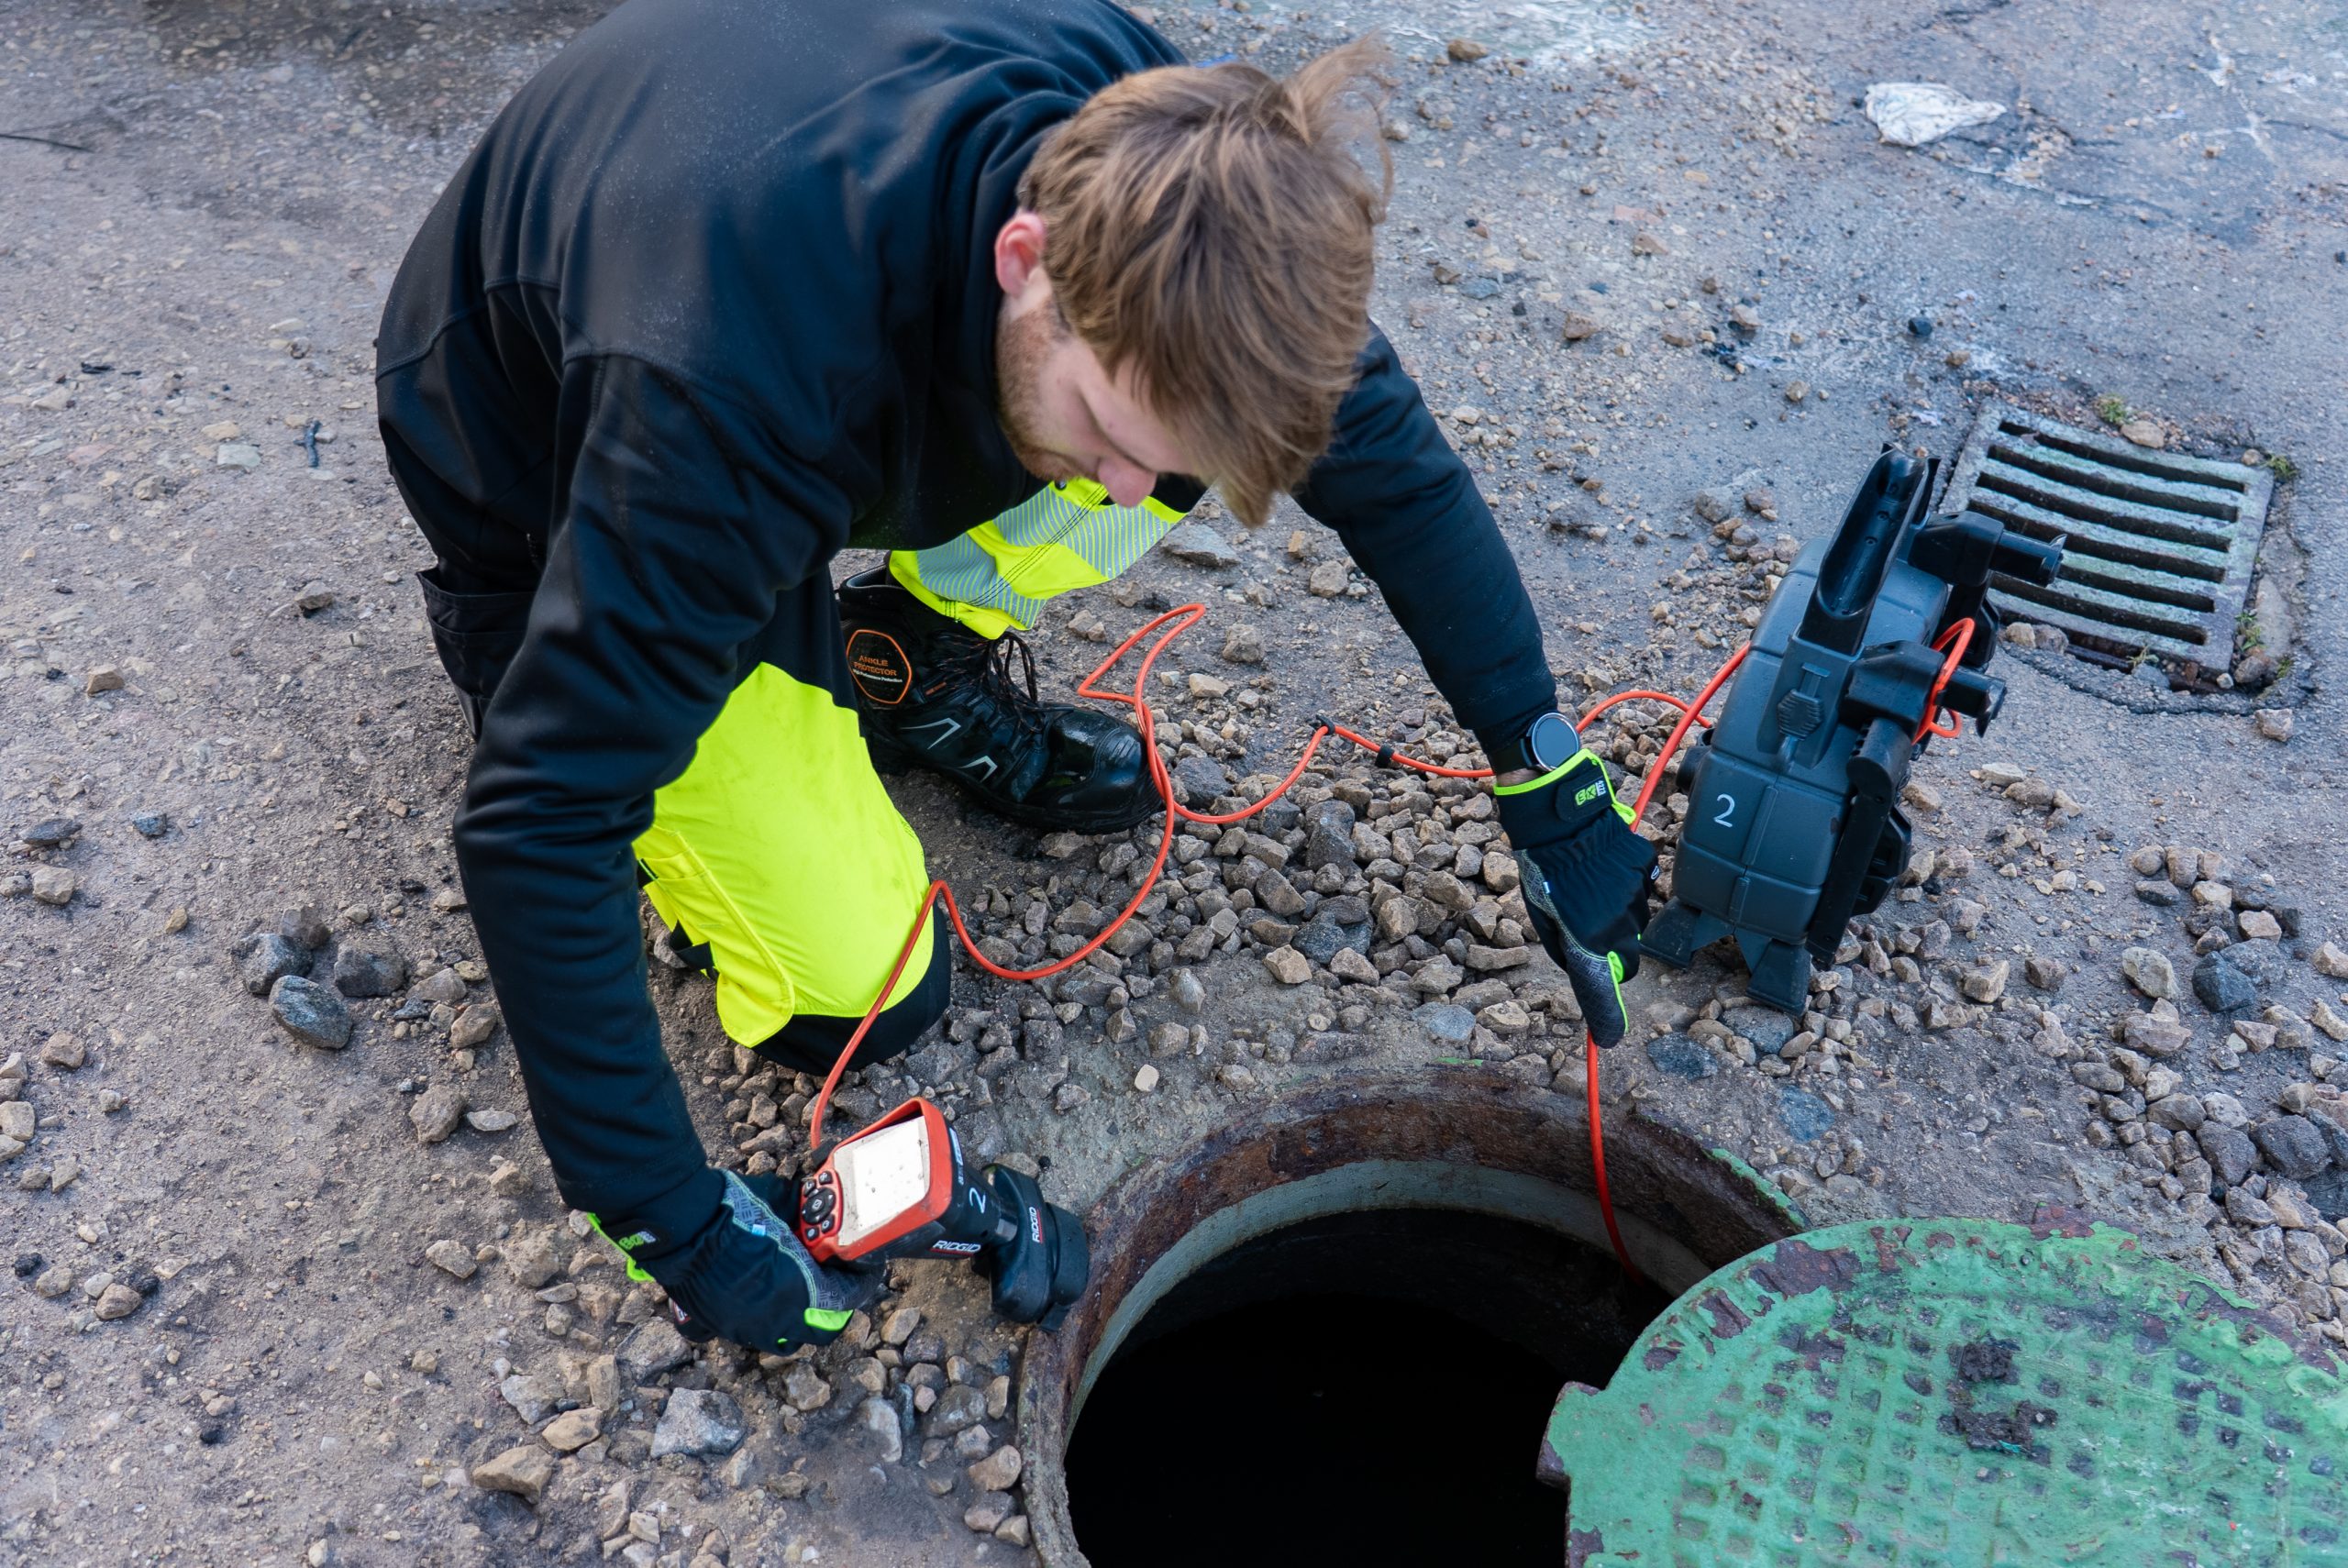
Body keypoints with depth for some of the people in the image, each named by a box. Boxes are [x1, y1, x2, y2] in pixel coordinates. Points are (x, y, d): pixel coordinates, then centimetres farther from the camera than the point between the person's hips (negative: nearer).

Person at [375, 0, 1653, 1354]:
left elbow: (1386, 450, -13)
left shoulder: (1148, 146, -27)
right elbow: (539, 818, -38)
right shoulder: (734, 386, -45)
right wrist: (674, 1224, -32)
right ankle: (513, 643, 7)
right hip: (545, 474, -4)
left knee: (1178, 394, -22)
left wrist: (1552, 781, -9)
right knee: (859, 1006, -14)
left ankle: (914, 650, 3)